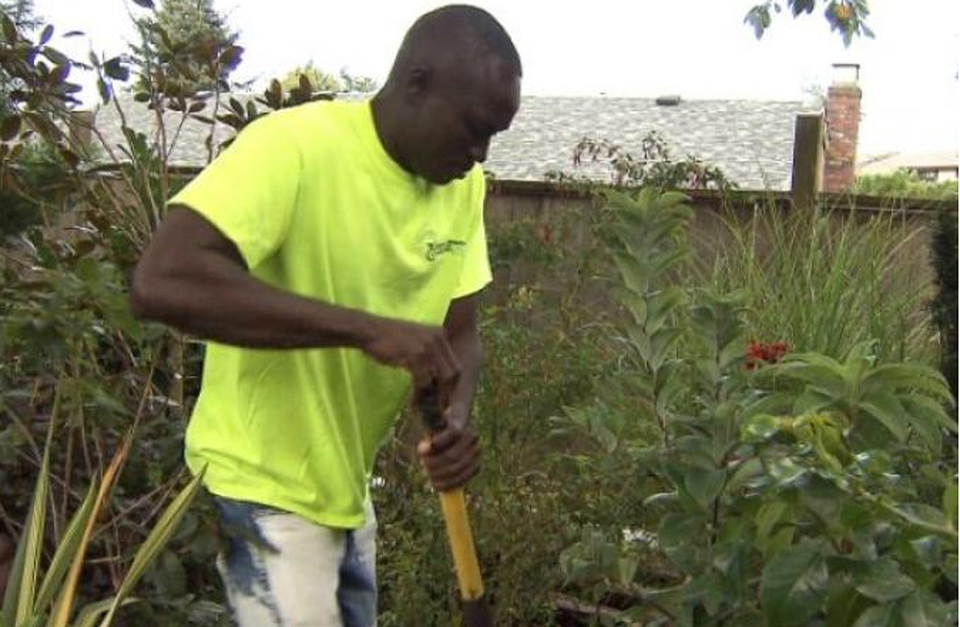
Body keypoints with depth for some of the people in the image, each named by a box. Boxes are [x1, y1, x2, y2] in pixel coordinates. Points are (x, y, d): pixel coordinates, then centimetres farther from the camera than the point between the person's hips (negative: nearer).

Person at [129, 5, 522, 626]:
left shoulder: (463, 183, -2)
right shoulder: (296, 146, -25)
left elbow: (459, 330, 3)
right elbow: (162, 280, -35)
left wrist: (456, 418, -18)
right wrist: (368, 328, -36)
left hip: (347, 479, 8)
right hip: (265, 481, -7)